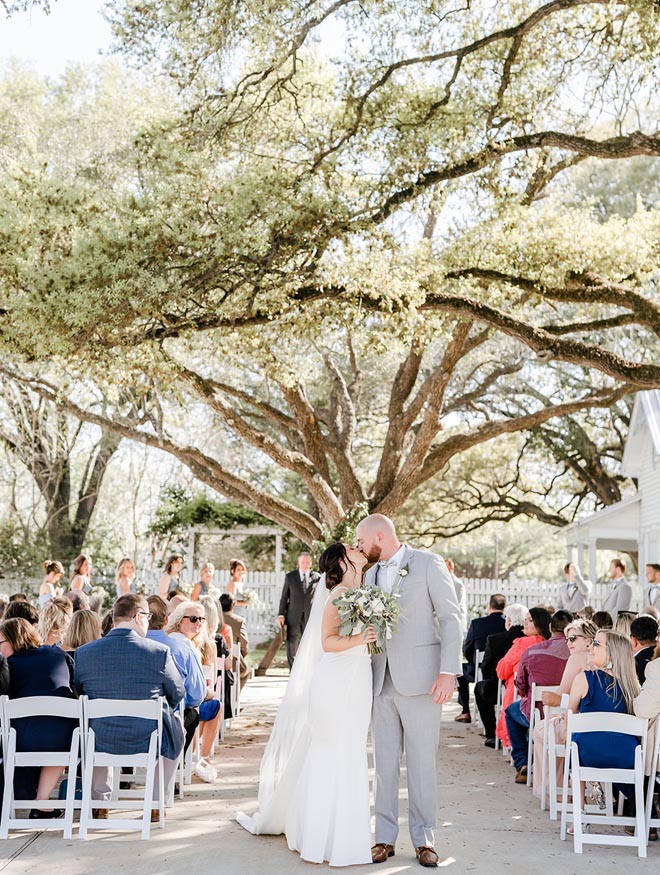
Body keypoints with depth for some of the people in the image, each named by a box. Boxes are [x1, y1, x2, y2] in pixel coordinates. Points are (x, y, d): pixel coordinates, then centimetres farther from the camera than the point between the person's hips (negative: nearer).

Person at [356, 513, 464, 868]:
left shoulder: (429, 564, -3)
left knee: (421, 762, 2)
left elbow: (452, 619, -7)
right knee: (384, 762, 8)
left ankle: (424, 838, 12)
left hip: (419, 678, -5)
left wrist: (448, 671, -14)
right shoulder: (371, 574, 15)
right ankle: (385, 836, 16)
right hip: (382, 680, 5)